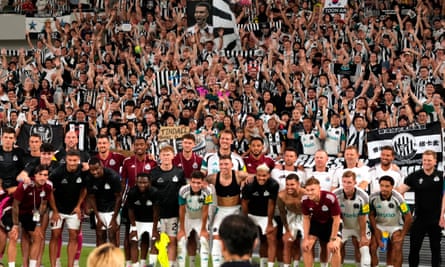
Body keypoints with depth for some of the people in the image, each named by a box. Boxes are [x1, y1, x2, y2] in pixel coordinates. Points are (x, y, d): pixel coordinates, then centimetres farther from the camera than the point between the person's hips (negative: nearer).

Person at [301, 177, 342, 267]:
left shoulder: (330, 198, -34)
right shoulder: (305, 200, -22)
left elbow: (336, 219, -22)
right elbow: (306, 219, -6)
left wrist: (333, 239, -20)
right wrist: (306, 238, -9)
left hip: (331, 223, -4)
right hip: (316, 222, 4)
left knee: (335, 248, -20)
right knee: (306, 246, -9)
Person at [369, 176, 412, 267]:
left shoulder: (397, 198, -24)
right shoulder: (373, 197, -18)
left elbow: (408, 217, -16)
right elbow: (371, 216, -8)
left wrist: (402, 236, -13)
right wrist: (377, 237, -12)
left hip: (395, 226, -2)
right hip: (379, 226, 2)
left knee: (397, 248, -22)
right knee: (372, 247, -17)